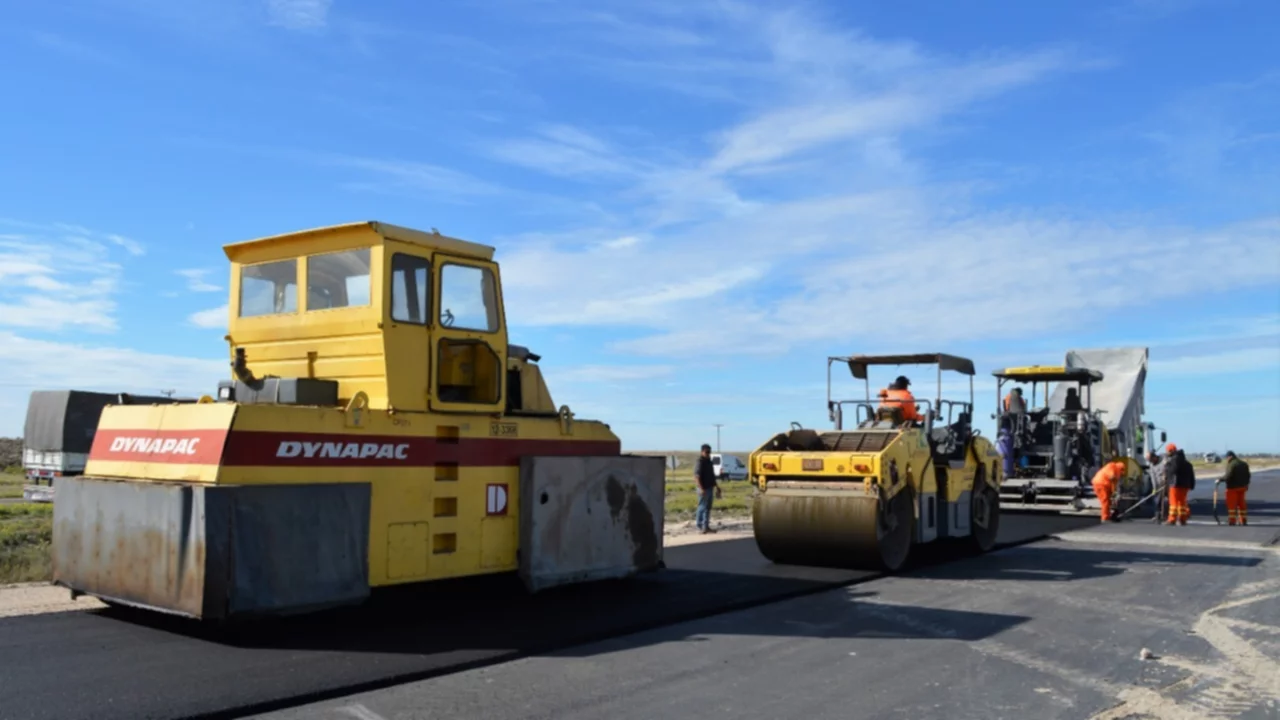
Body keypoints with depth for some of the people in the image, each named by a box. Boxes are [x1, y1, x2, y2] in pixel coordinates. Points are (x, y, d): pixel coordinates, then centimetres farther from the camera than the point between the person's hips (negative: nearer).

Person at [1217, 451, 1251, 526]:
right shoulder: (1244, 464, 11)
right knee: (1241, 504, 14)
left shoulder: (1231, 464, -16)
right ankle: (1243, 521, 17)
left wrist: (1219, 480, -11)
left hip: (1233, 487, -8)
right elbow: (1247, 475, 16)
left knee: (1231, 504, -3)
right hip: (1242, 487, 8)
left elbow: (1228, 476, -23)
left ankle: (1232, 521, -4)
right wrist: (1246, 484, 26)